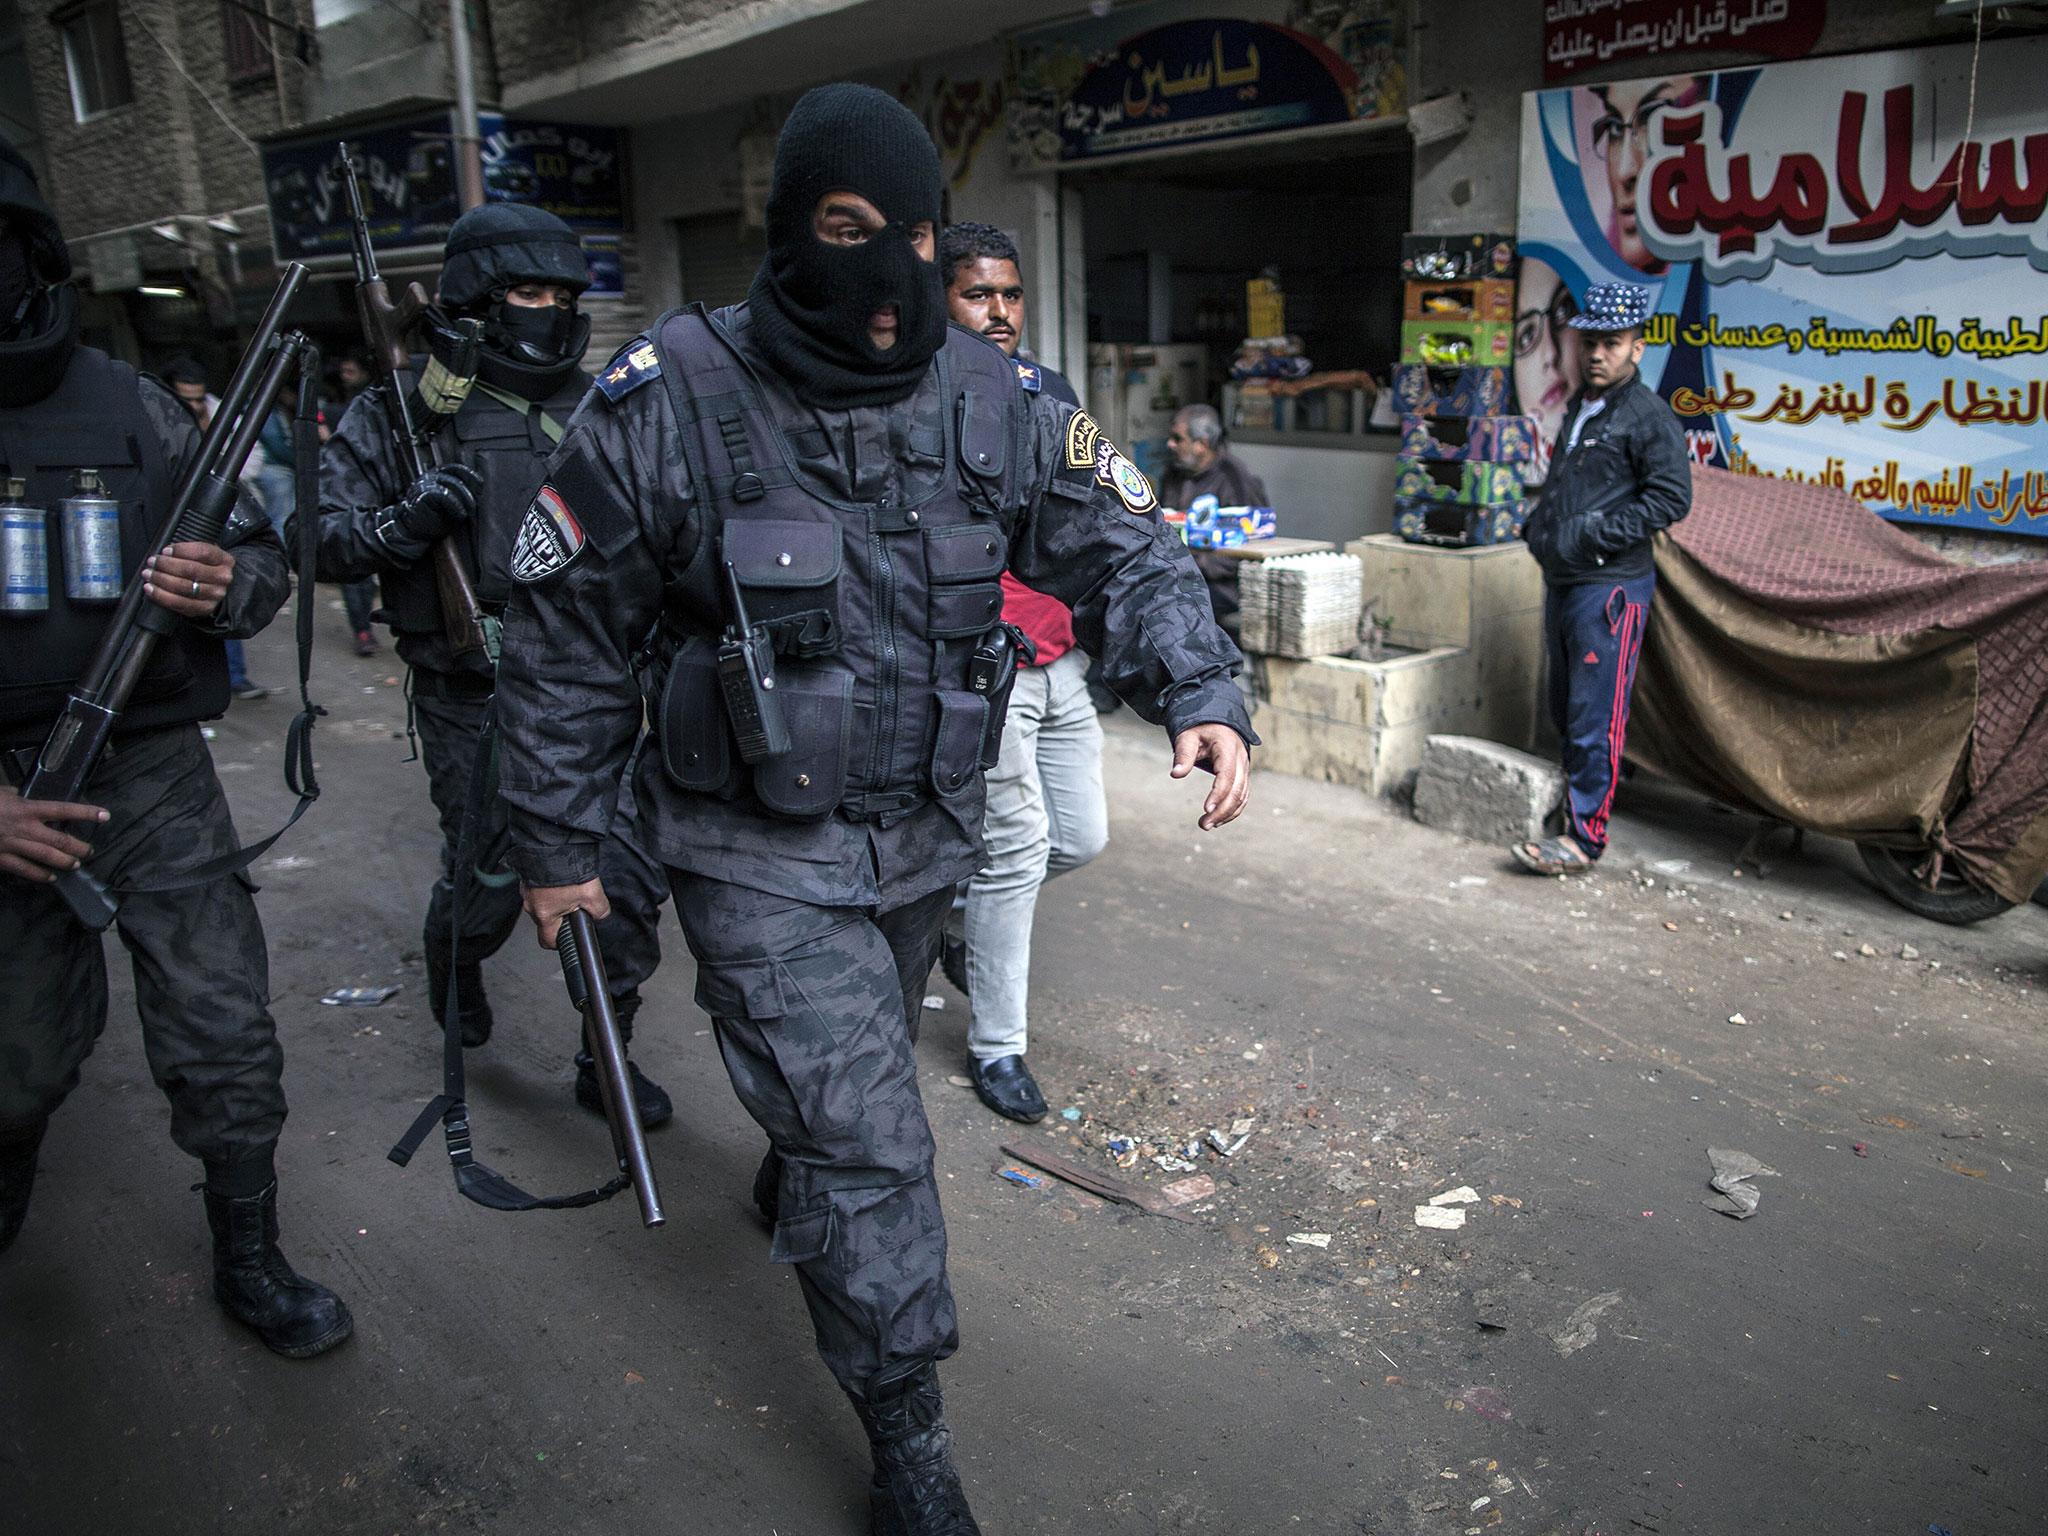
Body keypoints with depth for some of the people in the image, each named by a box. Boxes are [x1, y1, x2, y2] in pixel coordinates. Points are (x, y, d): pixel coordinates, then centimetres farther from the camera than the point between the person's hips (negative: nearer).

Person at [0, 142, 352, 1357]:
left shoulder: (132, 409, -1)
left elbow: (266, 557, 5)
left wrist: (225, 585, -20)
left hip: (157, 776, 0)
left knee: (225, 1035, 1)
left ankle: (251, 1262, 19)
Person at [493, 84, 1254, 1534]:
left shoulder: (993, 400, -6)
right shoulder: (668, 403, -16)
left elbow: (1125, 548, -2)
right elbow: (570, 639, -8)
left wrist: (1203, 692, -20)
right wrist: (558, 843, -3)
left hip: (928, 832, 5)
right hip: (765, 855, -4)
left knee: (851, 1076, 28)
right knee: (866, 1141, -5)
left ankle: (790, 1176, 62)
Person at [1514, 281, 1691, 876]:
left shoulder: (1649, 415, -10)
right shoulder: (1579, 406, 16)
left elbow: (1671, 498, -16)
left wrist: (1590, 534, -18)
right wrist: (1540, 525, 11)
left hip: (1610, 587, -9)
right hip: (1563, 582, 9)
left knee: (1595, 717, -6)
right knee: (1565, 710, 16)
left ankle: (1585, 836, -1)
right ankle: (1578, 801, 30)